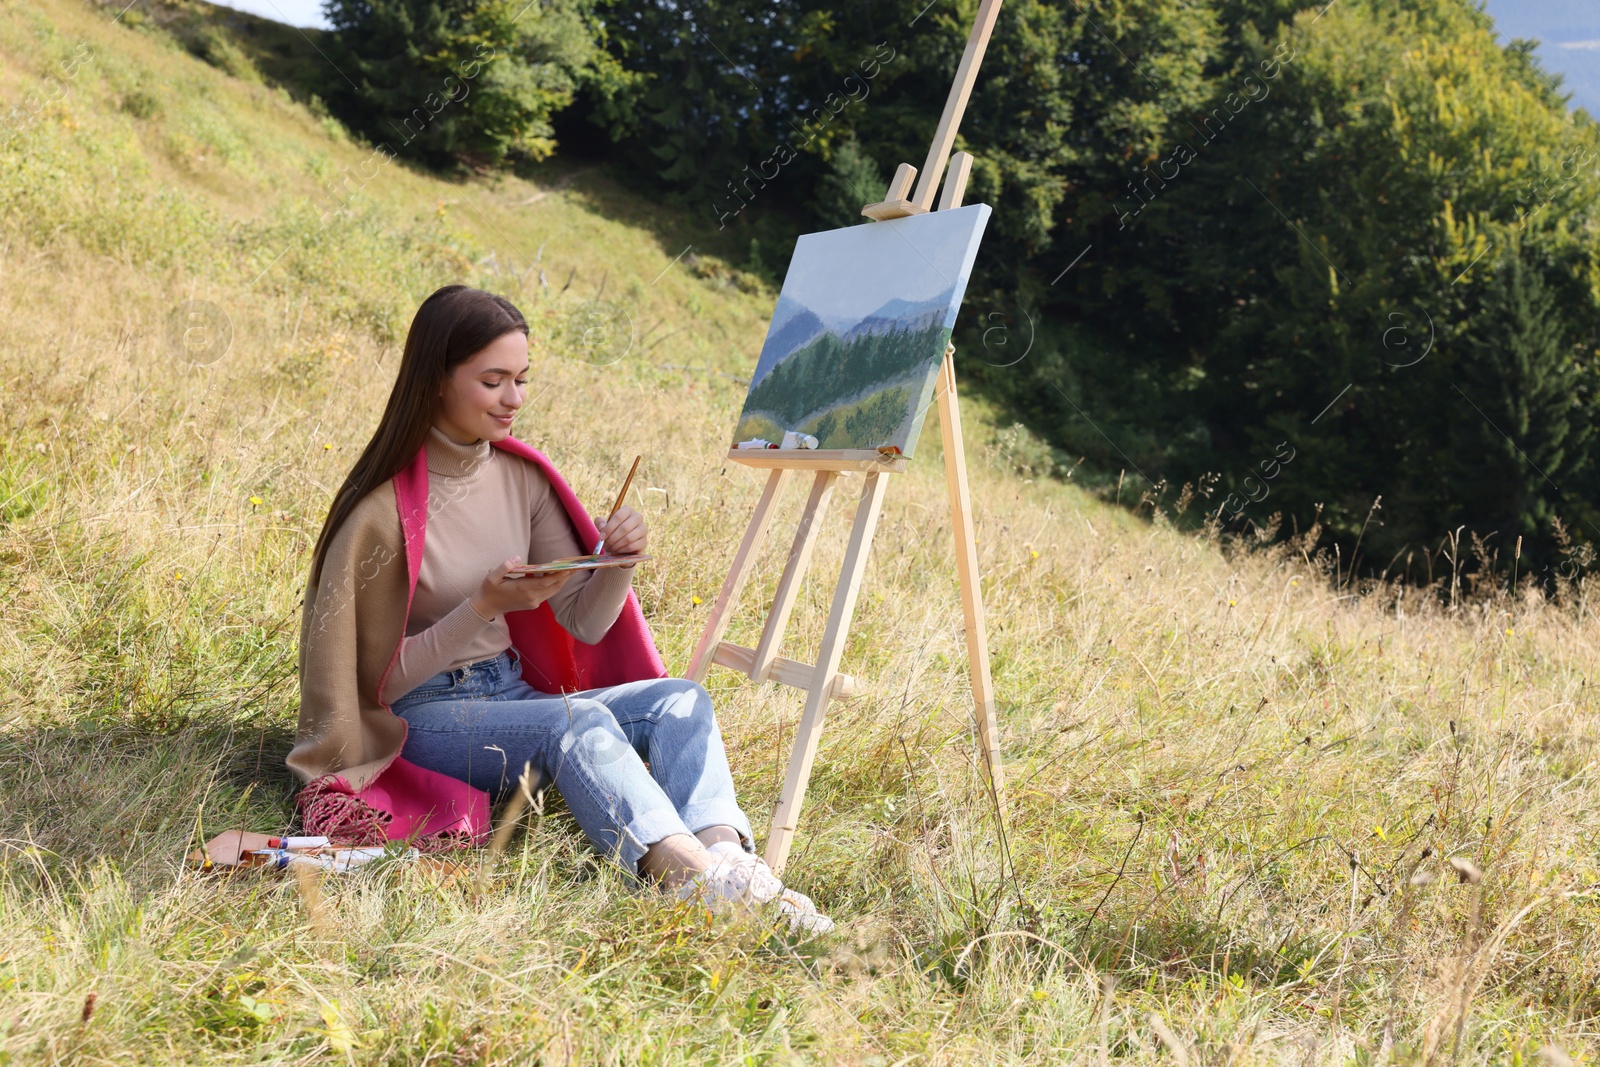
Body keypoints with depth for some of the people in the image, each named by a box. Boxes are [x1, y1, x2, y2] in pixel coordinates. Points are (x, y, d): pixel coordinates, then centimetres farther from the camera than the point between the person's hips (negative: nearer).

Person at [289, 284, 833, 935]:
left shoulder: (521, 477, 4)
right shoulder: (384, 508, -14)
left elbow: (584, 623, 5)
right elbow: (382, 680, -11)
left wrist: (619, 561, -15)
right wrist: (483, 607, -22)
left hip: (513, 696, 7)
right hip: (419, 720, -6)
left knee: (677, 700, -18)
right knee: (580, 721, -34)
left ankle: (730, 858, -43)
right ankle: (701, 880, -53)